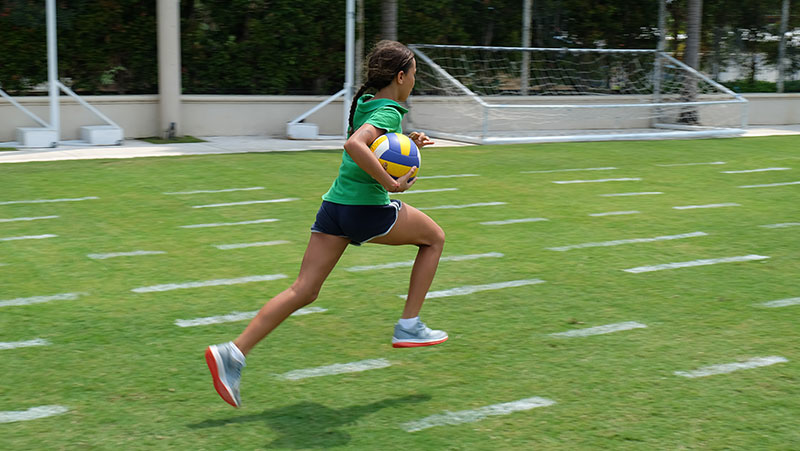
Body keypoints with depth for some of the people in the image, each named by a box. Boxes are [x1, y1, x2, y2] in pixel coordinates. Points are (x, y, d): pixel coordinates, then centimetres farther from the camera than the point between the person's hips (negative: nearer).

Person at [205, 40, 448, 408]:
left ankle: (233, 353, -6)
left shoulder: (366, 103, 15)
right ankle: (409, 326, 17)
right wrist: (391, 183, -26)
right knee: (434, 237, 18)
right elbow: (354, 145, -31)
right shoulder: (388, 113, -12)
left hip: (334, 205, 8)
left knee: (304, 291, 4)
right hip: (367, 209, -8)